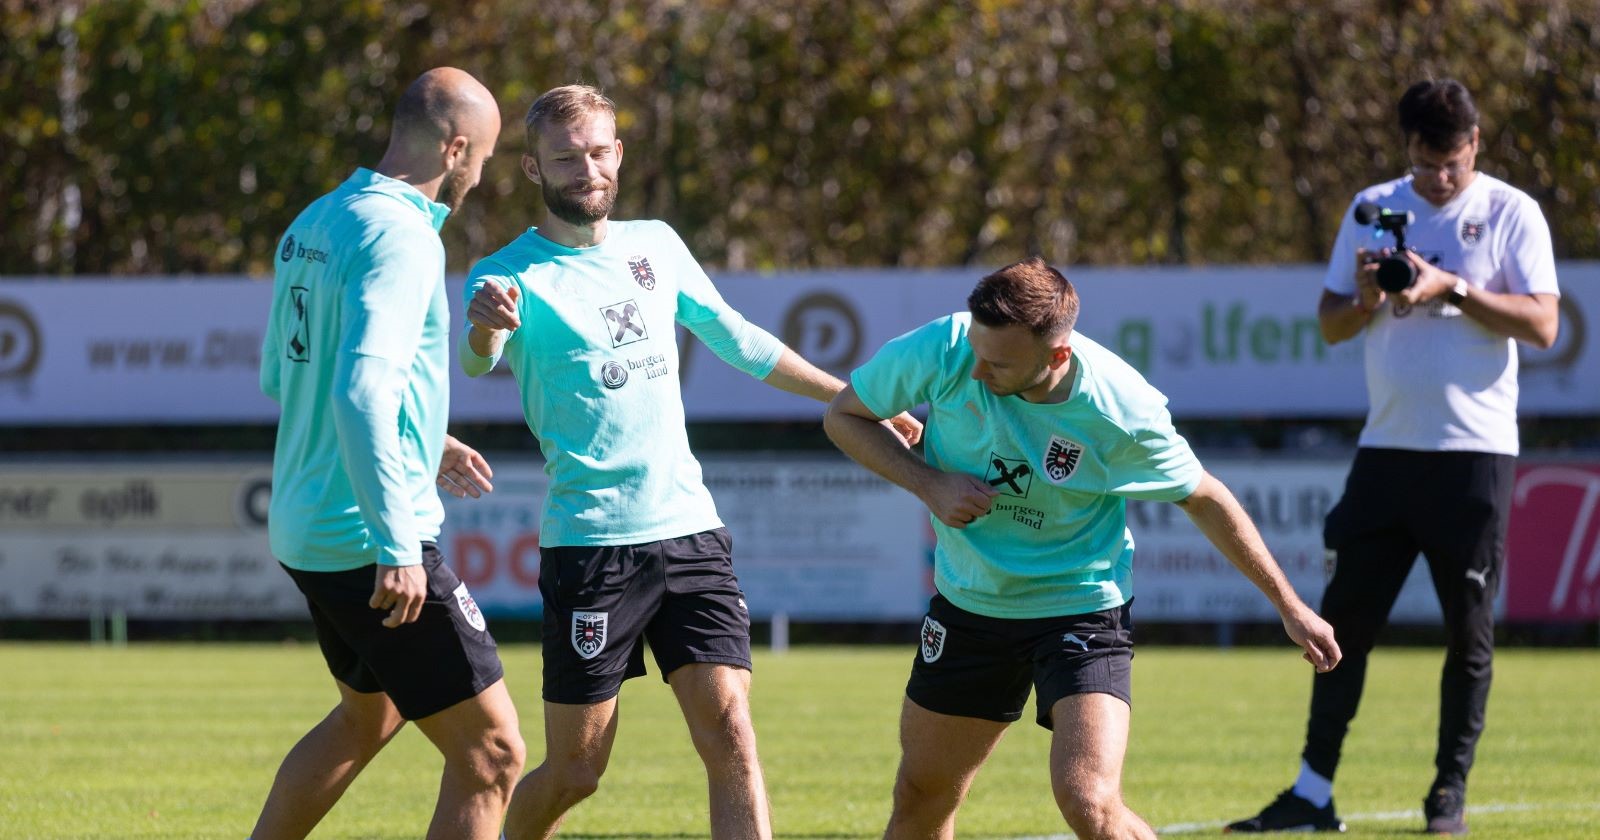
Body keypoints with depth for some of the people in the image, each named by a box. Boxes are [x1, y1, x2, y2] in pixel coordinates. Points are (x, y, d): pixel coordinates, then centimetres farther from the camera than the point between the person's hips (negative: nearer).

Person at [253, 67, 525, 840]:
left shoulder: (313, 224, 11)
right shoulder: (399, 234, -17)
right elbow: (361, 389, -28)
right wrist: (397, 547, -30)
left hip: (303, 533, 10)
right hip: (367, 540, -10)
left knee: (369, 715, 31)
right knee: (490, 753, -7)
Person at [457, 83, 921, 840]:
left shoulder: (656, 245, 12)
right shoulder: (512, 276, -5)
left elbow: (737, 341, 24)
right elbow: (477, 360, -26)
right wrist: (485, 330, -50)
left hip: (689, 528, 4)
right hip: (589, 543, -4)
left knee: (729, 736, -9)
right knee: (574, 771, 0)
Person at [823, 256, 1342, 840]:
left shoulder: (1123, 413, -24)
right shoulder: (942, 350, -20)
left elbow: (1202, 498, -6)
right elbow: (844, 415, -3)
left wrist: (1289, 607, 0)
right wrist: (930, 484, -19)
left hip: (1082, 610, -4)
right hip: (966, 606, 4)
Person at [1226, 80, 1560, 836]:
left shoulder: (1510, 213, -1)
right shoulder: (1373, 208, 10)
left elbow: (1542, 324, -9)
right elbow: (1330, 324, 11)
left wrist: (1453, 290, -19)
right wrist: (1367, 299, -11)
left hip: (1474, 451, -3)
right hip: (1387, 446, 3)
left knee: (1468, 630, 1)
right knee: (1346, 616, 1)